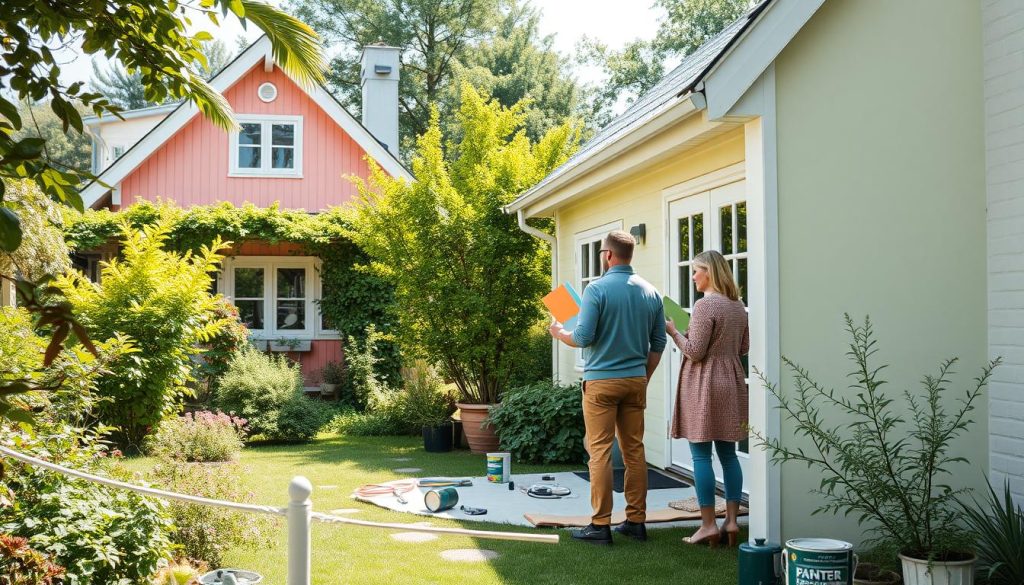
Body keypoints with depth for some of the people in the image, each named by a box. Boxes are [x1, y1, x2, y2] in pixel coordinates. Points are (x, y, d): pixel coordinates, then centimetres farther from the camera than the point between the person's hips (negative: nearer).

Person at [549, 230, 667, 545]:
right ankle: (636, 521, 14)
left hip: (602, 380, -5)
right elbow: (659, 344, 11)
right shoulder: (650, 292, 7)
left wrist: (559, 333, 6)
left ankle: (600, 525, -2)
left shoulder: (597, 289, -11)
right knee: (635, 450, 10)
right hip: (636, 380, 5)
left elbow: (583, 337, -14)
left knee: (600, 451, -2)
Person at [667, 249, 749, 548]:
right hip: (731, 381, 8)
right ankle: (732, 522, 13)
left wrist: (673, 330, -3)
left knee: (701, 456, -2)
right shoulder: (738, 306, 10)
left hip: (704, 383, -8)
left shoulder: (705, 305, -15)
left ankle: (708, 525, 0)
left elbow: (694, 352, -16)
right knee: (728, 454, 11)